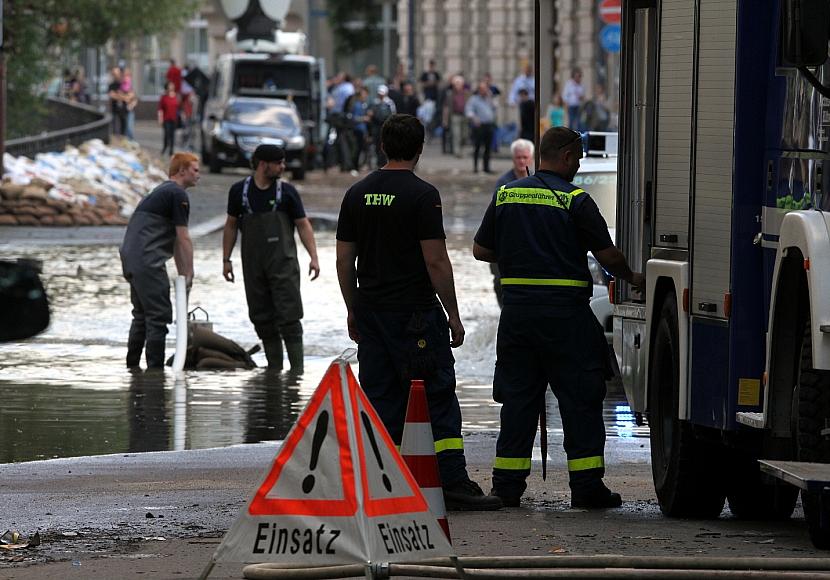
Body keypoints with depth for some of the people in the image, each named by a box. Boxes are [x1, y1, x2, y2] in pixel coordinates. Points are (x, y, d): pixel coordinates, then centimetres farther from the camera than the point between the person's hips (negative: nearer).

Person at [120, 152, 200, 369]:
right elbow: (183, 239, -9)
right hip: (148, 260, -10)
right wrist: (189, 273, -3)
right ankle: (155, 368, -10)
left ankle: (132, 367, 21)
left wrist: (182, 274, 26)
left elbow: (174, 241, 26)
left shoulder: (160, 192, 25)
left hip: (130, 258, 10)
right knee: (159, 316, -8)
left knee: (141, 315, 18)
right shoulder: (178, 194, -6)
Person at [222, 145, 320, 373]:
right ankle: (274, 369, 11)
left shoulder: (287, 192, 1)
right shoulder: (239, 191, 5)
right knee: (262, 319, 4)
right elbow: (231, 226, 14)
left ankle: (297, 369, -10)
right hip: (253, 264, 2)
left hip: (283, 262, -2)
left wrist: (314, 257, -7)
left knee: (289, 316, -9)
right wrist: (226, 259, 11)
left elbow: (303, 225, 3)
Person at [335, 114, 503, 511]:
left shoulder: (357, 194, 8)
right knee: (438, 397, -4)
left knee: (380, 400, 9)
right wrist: (453, 314, -7)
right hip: (415, 314, -6)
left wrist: (353, 310, 20)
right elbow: (436, 261, -14)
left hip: (370, 312, 6)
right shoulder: (422, 195, -10)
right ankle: (453, 483, -9)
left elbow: (344, 260, 10)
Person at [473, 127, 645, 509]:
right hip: (566, 312, -4)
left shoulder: (505, 195, 7)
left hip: (517, 308, 5)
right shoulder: (575, 201, -7)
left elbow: (481, 251, 11)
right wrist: (632, 278, 14)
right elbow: (608, 255, -5)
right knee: (580, 399, 2)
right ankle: (586, 485, 0)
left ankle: (507, 485, 9)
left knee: (518, 397, 10)